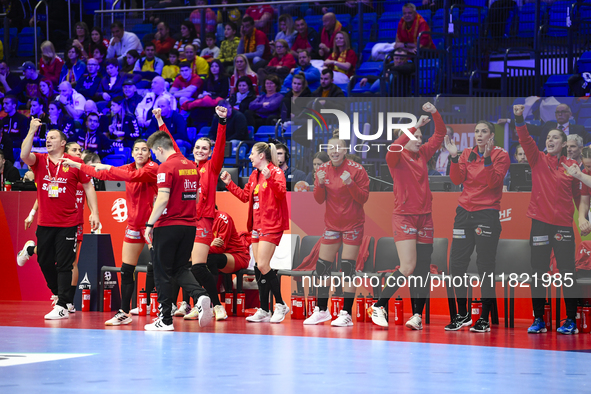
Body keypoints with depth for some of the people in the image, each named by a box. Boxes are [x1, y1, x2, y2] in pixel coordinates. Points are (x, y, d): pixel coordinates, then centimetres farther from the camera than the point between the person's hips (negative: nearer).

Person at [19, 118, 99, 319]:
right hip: (45, 224, 4)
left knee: (64, 265, -5)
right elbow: (24, 155, -17)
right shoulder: (39, 160, 4)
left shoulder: (75, 163, -3)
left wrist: (94, 212, -4)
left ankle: (62, 306, -3)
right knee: (45, 263, 11)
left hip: (68, 224, -4)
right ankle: (61, 295, 32)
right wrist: (32, 131, -20)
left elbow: (88, 187, 3)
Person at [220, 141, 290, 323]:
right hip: (257, 225, 9)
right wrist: (229, 184, 19)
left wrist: (270, 179, -37)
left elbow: (281, 192, -23)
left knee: (262, 266, -14)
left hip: (271, 226, -9)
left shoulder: (275, 172, -9)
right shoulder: (254, 175, 16)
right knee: (259, 267, 6)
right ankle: (263, 311, 10)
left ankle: (281, 305, -1)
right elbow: (245, 196, 24)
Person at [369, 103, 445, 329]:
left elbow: (440, 135, 13)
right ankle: (379, 306, -4)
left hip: (425, 217, 6)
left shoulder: (423, 155, 11)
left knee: (422, 270, 2)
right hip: (404, 216, -6)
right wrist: (415, 126, -27)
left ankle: (417, 315, 4)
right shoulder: (397, 158, -5)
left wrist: (435, 114, -2)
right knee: (408, 267, -15)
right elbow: (395, 147, -28)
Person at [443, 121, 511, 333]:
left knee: (485, 267, -5)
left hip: (487, 214, -5)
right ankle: (462, 315, 13)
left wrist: (487, 158, -22)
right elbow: (457, 179, 1)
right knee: (456, 264, 2)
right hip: (465, 212, 5)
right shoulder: (467, 154, 12)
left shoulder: (501, 155, -1)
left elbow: (494, 182, -14)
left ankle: (485, 319, 1)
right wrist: (454, 157, -9)